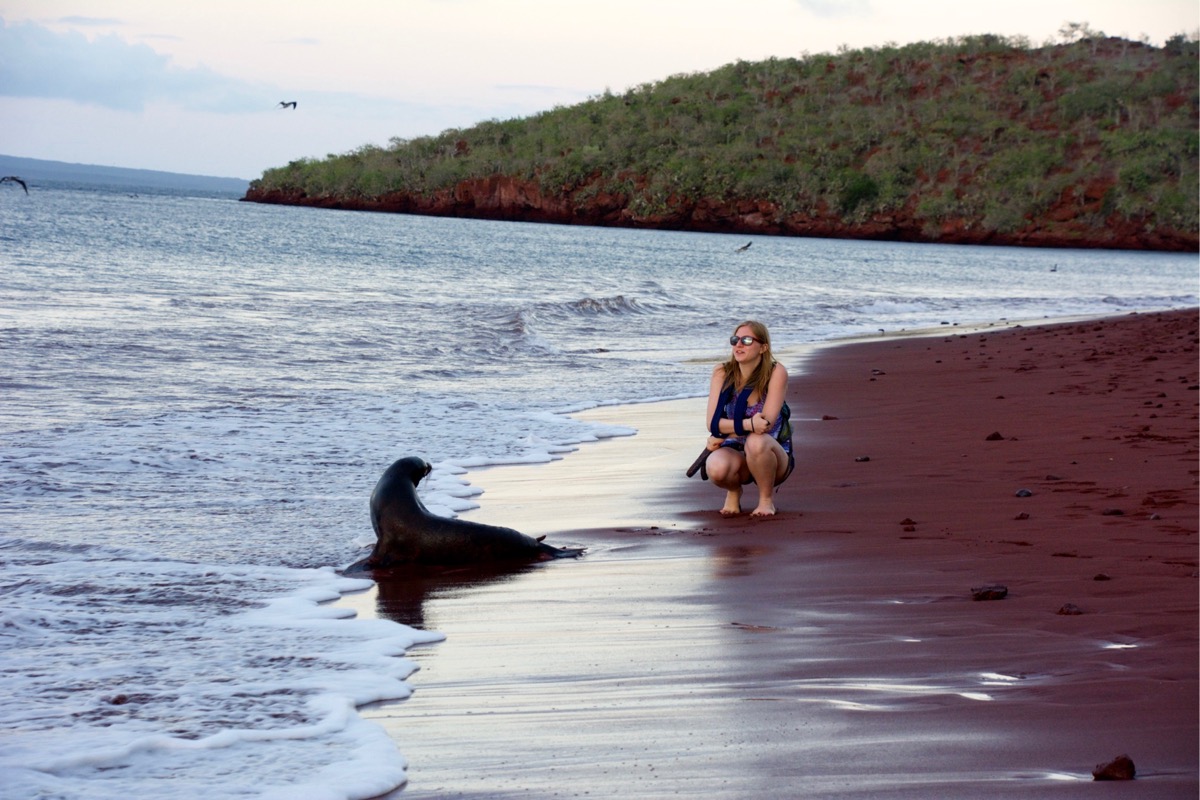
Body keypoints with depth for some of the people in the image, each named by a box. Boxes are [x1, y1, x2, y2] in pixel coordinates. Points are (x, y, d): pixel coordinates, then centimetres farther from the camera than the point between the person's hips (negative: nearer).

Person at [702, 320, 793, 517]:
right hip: (735, 453, 2)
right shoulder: (722, 373, -4)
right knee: (716, 468, -34)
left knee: (756, 441, -37)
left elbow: (767, 422, -21)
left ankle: (767, 498, -10)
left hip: (772, 454, -2)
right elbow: (713, 423, -13)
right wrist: (748, 424, -31)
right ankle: (733, 491, 4)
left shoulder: (776, 372, -12)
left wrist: (722, 436, -16)